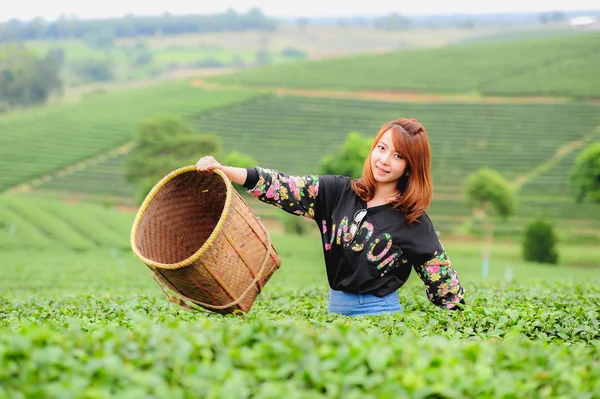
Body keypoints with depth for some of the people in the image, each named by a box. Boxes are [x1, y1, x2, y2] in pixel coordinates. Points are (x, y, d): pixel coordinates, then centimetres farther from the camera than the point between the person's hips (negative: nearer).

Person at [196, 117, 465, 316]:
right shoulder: (340, 192, 2)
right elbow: (286, 188, -6)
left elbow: (443, 282, 0)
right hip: (335, 308, 4)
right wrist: (223, 171, -15)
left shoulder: (414, 222, -6)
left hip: (379, 312, -4)